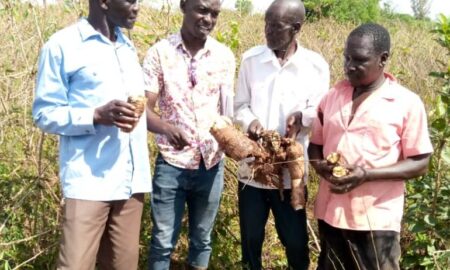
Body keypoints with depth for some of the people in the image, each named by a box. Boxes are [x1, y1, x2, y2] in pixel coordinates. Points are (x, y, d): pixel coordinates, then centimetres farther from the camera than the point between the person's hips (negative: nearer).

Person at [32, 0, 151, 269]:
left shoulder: (128, 46, 18)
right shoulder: (62, 45, -4)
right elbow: (45, 113, -4)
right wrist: (97, 116, -19)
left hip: (132, 179, 6)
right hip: (90, 182, -6)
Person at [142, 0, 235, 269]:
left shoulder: (225, 56, 1)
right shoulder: (160, 52, -7)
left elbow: (228, 110, 3)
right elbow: (144, 109, -10)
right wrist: (167, 128, -31)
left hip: (212, 163, 3)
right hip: (172, 163, -2)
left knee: (202, 239, 16)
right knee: (163, 241, 6)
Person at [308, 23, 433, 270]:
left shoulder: (407, 103, -7)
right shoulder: (332, 96, 6)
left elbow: (419, 163, -7)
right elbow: (315, 145, 15)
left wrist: (367, 175, -19)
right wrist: (319, 164, -8)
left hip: (376, 220, -4)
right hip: (331, 212, 5)